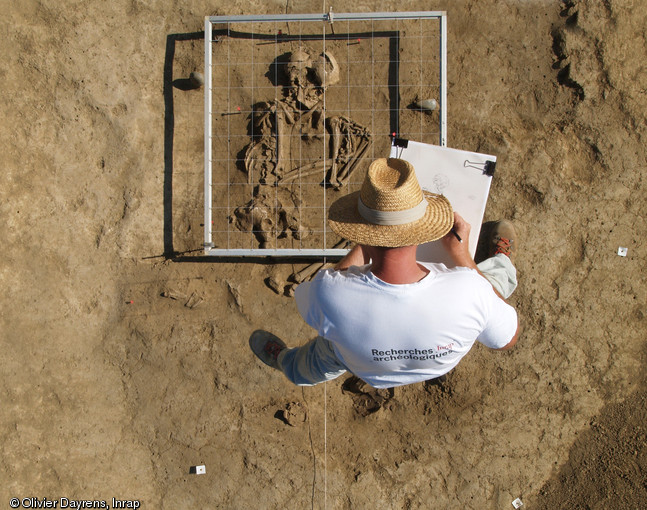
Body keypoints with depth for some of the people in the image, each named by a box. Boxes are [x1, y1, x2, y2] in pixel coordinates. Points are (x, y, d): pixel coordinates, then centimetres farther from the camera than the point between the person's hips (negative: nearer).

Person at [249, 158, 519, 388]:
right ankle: (501, 260, 61)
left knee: (318, 361, 38)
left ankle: (284, 361, 72)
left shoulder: (329, 294, -45)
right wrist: (461, 252, -19)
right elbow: (508, 338, -19)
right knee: (499, 271, 25)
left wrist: (363, 245, -11)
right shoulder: (467, 289, -44)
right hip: (444, 361, 0)